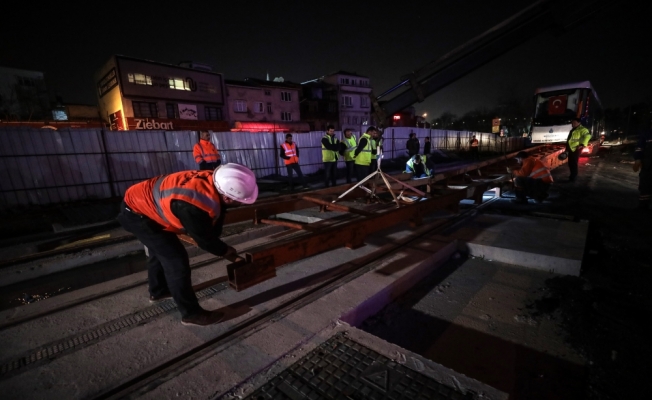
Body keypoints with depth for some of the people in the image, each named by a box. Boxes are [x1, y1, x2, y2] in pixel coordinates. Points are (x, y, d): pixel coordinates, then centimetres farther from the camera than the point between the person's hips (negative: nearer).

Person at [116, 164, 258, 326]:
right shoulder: (195, 205, -40)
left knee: (160, 250, 26)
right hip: (135, 212, -9)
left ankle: (158, 291, 50)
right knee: (176, 259, -10)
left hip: (141, 202, 9)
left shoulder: (213, 182, -16)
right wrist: (226, 251, -6)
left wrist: (221, 246, 5)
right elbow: (205, 239, -22)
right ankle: (191, 313, 5)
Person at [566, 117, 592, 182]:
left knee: (574, 163, -8)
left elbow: (587, 136, -20)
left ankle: (573, 178, -5)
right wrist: (567, 149, 26)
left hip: (576, 149, -9)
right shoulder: (573, 130, 22)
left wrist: (582, 144, -26)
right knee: (570, 163, 14)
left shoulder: (582, 129, -6)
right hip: (571, 149, 9)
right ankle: (573, 176, 25)